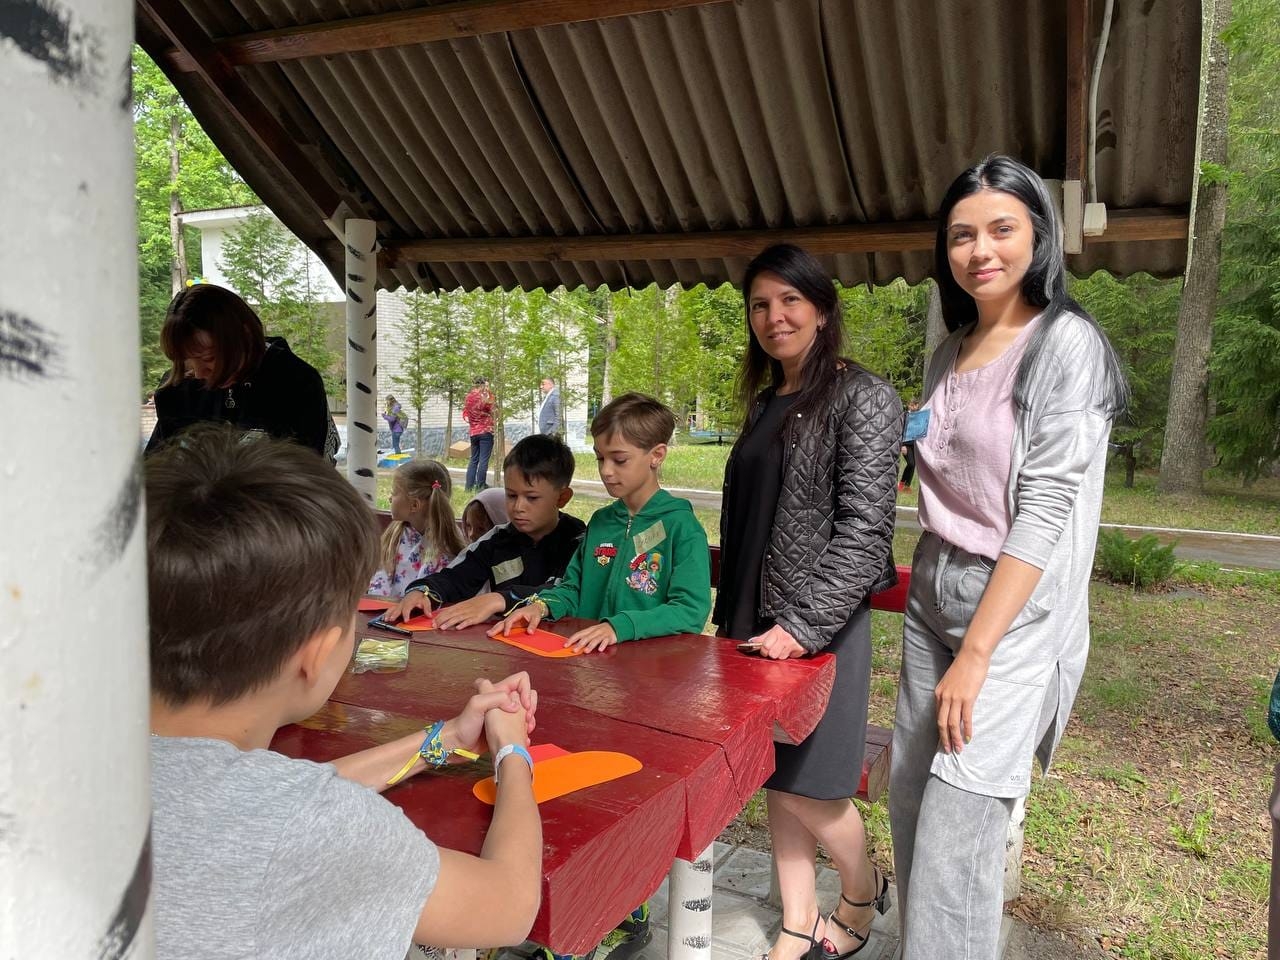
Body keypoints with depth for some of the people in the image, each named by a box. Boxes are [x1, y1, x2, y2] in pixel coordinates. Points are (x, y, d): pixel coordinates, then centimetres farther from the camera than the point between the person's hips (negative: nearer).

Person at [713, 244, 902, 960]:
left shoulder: (862, 397, -10)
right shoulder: (766, 402, 12)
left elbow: (865, 526, -17)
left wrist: (804, 624, -20)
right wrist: (732, 614, 15)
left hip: (818, 624, -7)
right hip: (755, 620, 7)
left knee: (805, 784, 1)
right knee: (773, 774, 12)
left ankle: (865, 892, 30)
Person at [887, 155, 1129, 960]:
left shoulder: (1066, 344, -11)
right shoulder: (952, 351, 11)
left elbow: (1045, 510, -17)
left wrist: (976, 653, -19)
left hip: (1013, 611, -7)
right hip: (932, 598, 7)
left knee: (957, 837, -5)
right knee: (910, 801, 12)